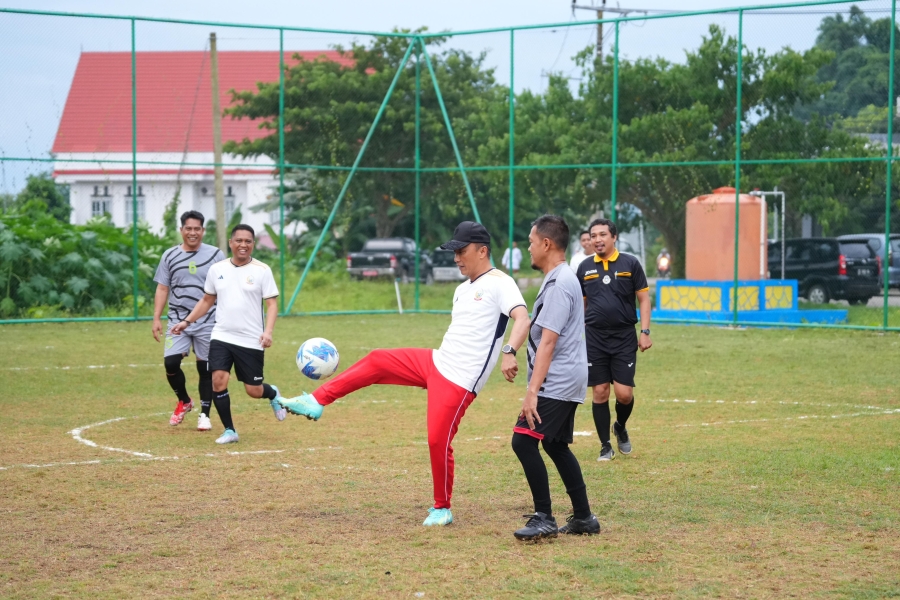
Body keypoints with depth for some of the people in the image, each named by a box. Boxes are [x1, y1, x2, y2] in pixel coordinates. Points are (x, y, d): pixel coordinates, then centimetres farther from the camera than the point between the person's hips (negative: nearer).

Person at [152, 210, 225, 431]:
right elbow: (162, 289, 8)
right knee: (171, 363, -11)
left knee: (206, 369, 3)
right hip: (178, 320, 1)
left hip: (208, 322, -1)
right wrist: (156, 319, 1)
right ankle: (184, 402, 15)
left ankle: (204, 414, 16)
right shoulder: (170, 256, 5)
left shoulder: (215, 255, 0)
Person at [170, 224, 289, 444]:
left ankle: (273, 394, 39)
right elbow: (207, 300, 18)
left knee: (254, 391, 2)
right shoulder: (217, 269, 5)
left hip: (251, 341, -2)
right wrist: (187, 321, 9)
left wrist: (268, 331, -20)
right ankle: (229, 431, 1)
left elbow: (272, 304, -6)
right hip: (221, 337, 2)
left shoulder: (262, 270, -4)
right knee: (218, 382, -14)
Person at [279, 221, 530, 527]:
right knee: (376, 361, 4)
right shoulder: (462, 290, 16)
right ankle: (316, 402, 6)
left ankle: (442, 508, 10)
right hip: (436, 362, 9)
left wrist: (509, 351, -45)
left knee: (438, 441, -8)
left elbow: (522, 318, -29)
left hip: (459, 381, -9)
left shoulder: (499, 283, -13)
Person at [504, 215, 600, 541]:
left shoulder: (559, 284, -17)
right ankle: (583, 518, 21)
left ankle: (544, 519, -10)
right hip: (565, 381, 11)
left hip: (557, 381, -11)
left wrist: (532, 391, -25)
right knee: (555, 445, 16)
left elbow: (548, 342, -22)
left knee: (524, 441, -14)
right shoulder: (560, 279, 15)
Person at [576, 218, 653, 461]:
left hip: (624, 338, -2)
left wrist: (645, 332, -6)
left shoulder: (630, 264, -1)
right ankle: (605, 446, 11)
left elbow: (644, 299, 2)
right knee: (600, 392, 1)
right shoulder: (585, 268, 6)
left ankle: (621, 427, 25)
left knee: (624, 393, -6)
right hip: (594, 338, 2)